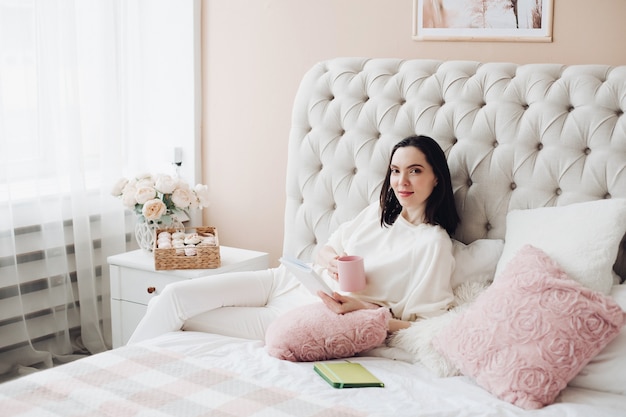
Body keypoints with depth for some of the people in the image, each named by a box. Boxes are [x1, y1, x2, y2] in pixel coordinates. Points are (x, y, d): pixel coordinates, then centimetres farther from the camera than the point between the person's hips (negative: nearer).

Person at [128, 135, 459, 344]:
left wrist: (358, 307, -21)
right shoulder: (379, 212, 8)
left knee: (185, 317, -11)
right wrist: (330, 260, -8)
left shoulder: (433, 243, -12)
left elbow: (422, 324, -13)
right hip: (287, 281, 7)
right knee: (174, 295, -8)